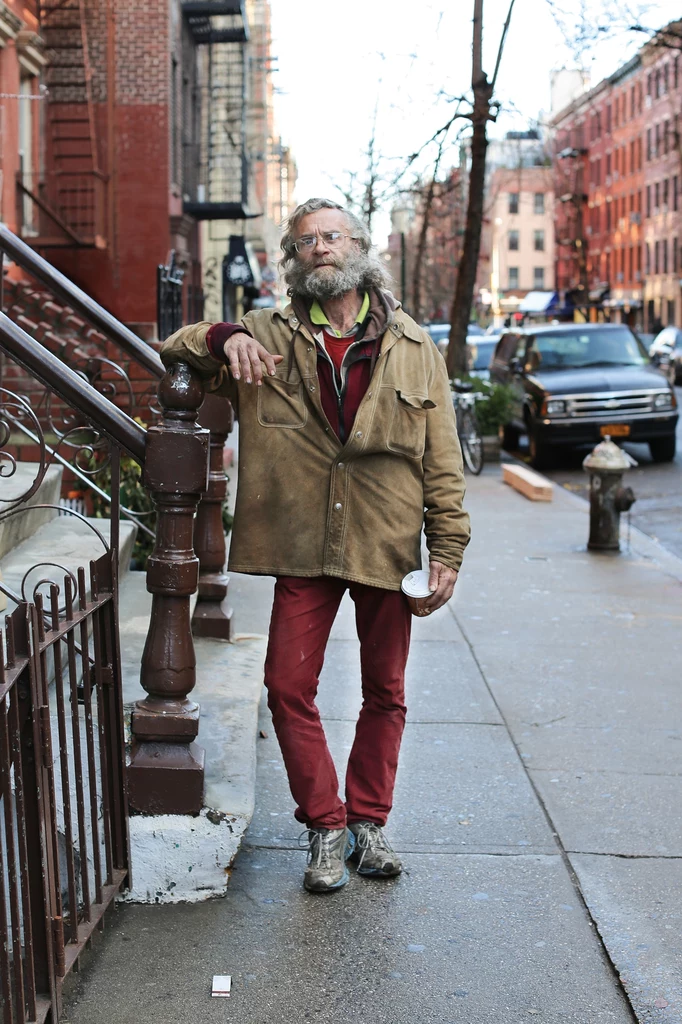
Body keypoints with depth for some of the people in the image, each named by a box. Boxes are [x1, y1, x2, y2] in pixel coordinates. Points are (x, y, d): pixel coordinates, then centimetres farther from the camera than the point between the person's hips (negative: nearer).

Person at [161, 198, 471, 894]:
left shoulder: (415, 351, 5)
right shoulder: (268, 336, 6)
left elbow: (442, 462, 4)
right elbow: (173, 352, 7)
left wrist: (447, 548, -2)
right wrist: (225, 339, -14)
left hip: (389, 548, 0)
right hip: (303, 548, 0)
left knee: (384, 692, 10)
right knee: (289, 687, -2)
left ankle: (368, 821, 27)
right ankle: (325, 826, 15)